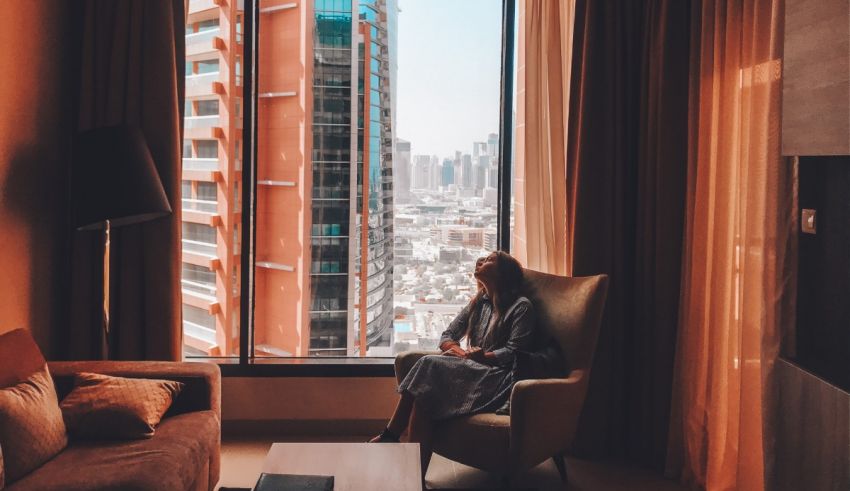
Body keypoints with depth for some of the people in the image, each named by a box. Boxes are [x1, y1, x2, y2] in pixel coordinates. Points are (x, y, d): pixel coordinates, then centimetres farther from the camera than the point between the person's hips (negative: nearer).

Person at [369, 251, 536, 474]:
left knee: (430, 365, -27)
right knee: (425, 389, -25)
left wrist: (484, 356, -21)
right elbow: (447, 337, 17)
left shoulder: (521, 306, 2)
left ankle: (391, 436, -22)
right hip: (472, 371, 6)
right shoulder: (479, 302, 22)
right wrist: (461, 352, -4)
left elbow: (514, 352, -7)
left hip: (497, 378, -6)